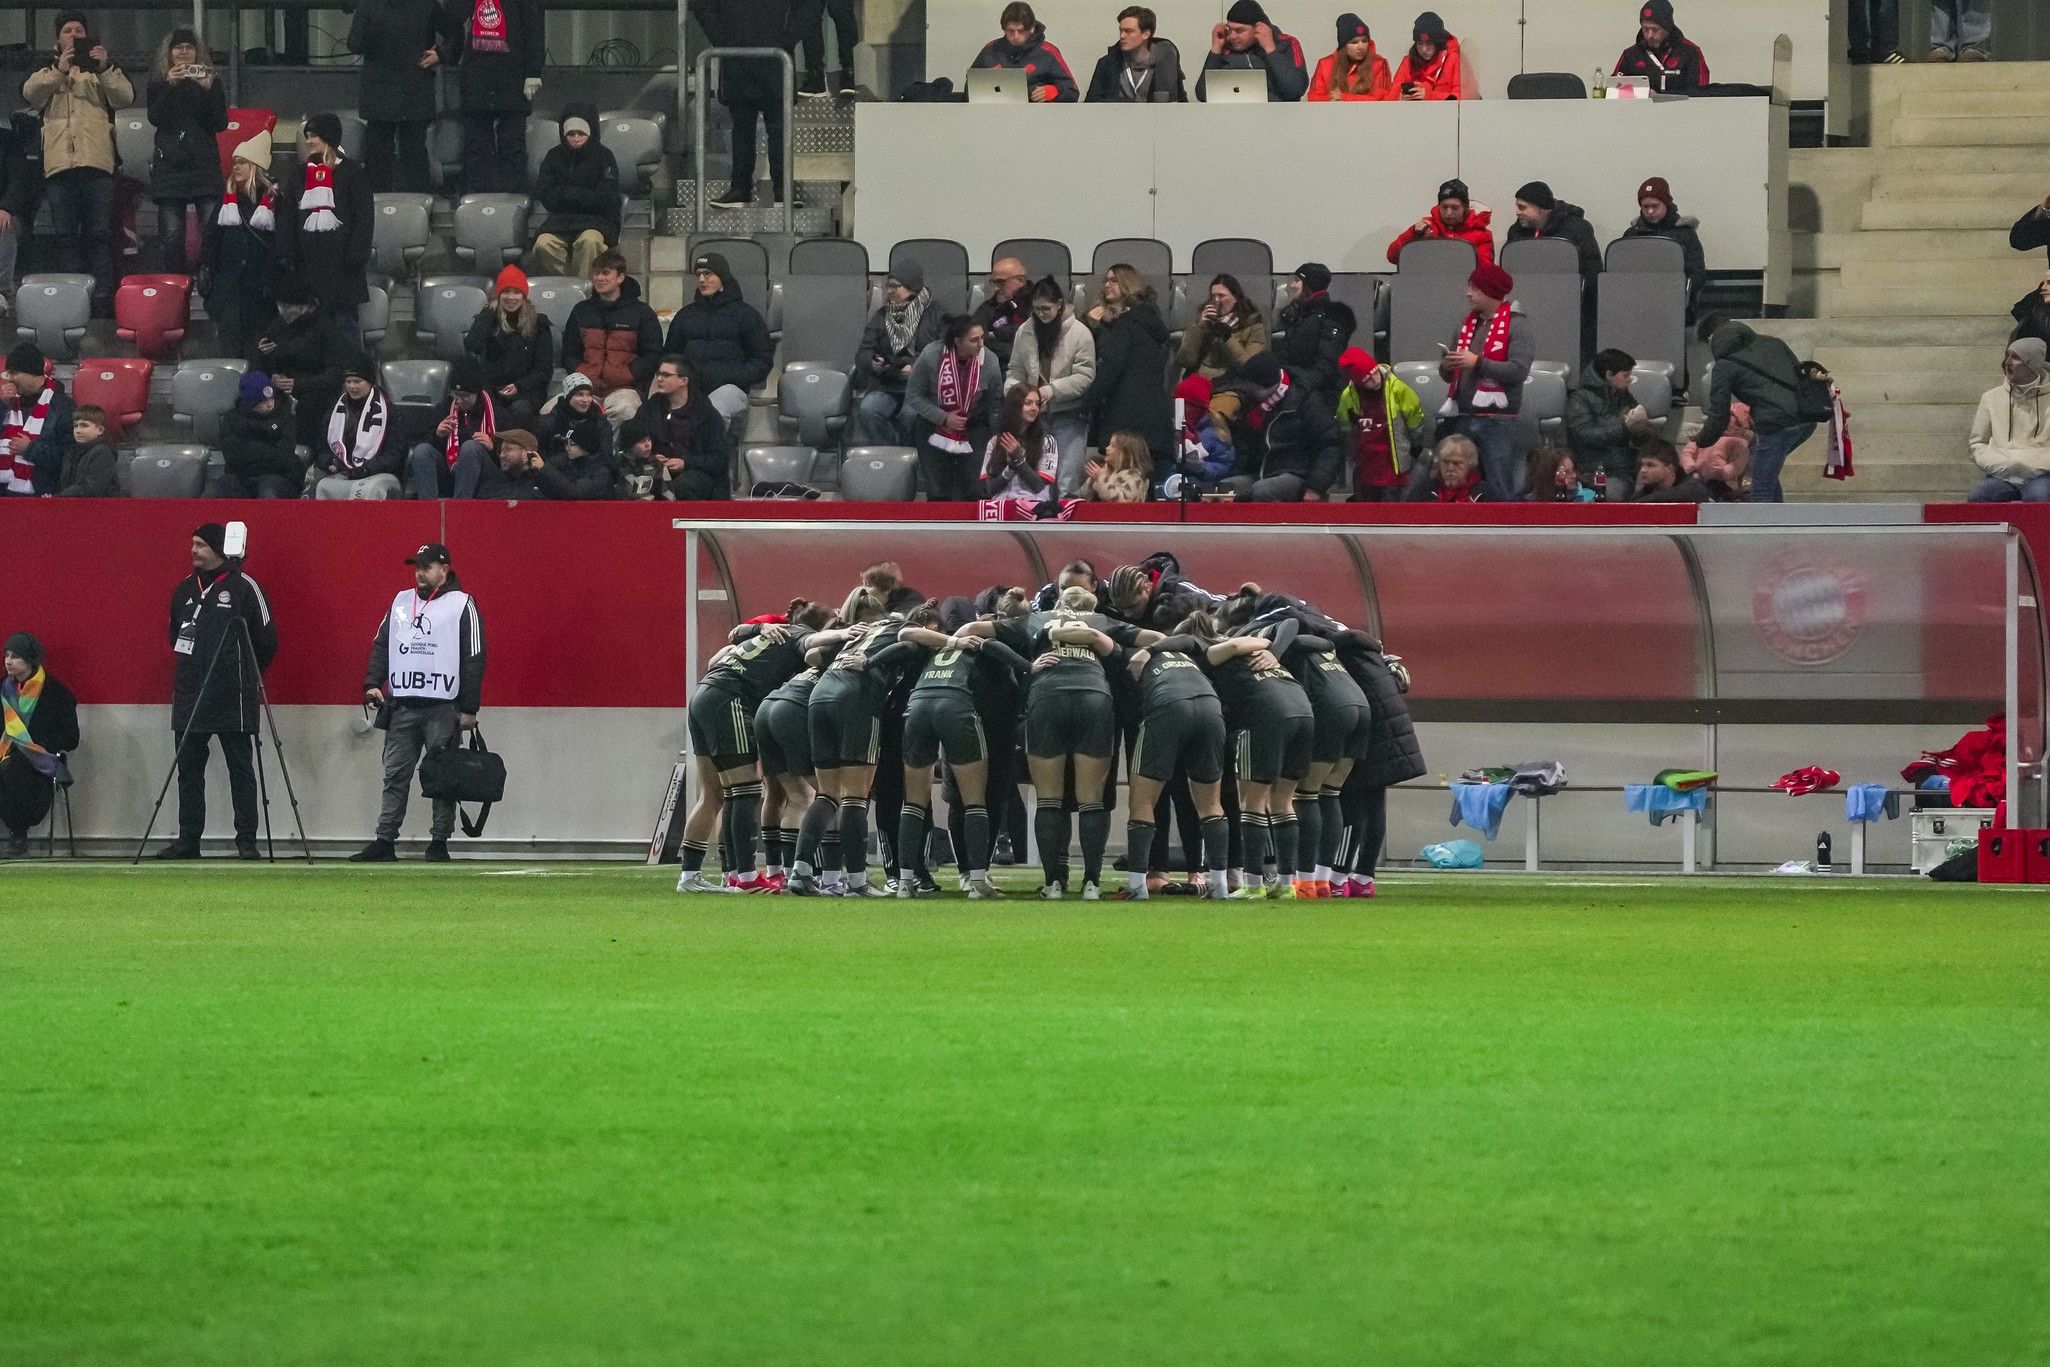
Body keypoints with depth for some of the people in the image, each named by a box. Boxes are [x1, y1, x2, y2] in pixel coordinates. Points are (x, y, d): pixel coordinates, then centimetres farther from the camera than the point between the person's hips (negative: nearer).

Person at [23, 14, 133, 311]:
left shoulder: (104, 71, 18)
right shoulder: (46, 72, 19)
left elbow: (125, 98, 1)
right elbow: (31, 93, -2)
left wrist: (104, 69, -15)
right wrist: (59, 70, -18)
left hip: (98, 164, -1)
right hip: (59, 164, 1)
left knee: (100, 234, -5)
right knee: (66, 235, 0)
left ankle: (103, 298, -6)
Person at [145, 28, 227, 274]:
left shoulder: (211, 82, 13)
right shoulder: (159, 84, 12)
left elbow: (221, 124, 4)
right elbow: (155, 118, -3)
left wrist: (208, 90, -9)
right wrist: (170, 85, -14)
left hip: (205, 164, 0)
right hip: (170, 166, 0)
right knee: (171, 237, -4)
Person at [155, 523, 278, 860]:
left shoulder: (243, 587, -5)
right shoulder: (185, 588, 12)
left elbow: (267, 639, 1)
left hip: (233, 698, -6)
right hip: (190, 694, 6)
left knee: (240, 769, -2)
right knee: (189, 769, 5)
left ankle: (246, 841, -1)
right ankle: (187, 840, 10)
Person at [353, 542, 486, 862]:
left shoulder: (462, 605, 1)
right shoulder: (401, 602, 16)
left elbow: (474, 658, -2)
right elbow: (381, 645, 18)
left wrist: (469, 709, -7)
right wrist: (373, 683, 2)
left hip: (442, 708, -4)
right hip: (401, 705, 4)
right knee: (395, 776, 3)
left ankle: (439, 843, 3)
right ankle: (384, 842, 3)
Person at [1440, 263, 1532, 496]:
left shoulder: (1516, 326, -4)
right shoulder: (1467, 326, 16)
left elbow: (1519, 371, -17)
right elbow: (1447, 376, 20)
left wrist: (1478, 362, -20)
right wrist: (1447, 367, -4)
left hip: (1497, 422, -7)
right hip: (1465, 420, 7)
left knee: (1499, 491, -8)